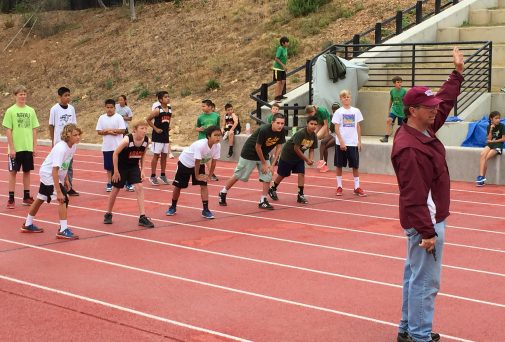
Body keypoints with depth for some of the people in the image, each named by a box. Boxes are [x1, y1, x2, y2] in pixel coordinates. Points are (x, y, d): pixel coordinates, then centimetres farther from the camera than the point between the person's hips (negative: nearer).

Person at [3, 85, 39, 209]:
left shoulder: (31, 111, 5)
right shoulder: (10, 111, -5)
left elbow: (34, 130, 8)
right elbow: (8, 130, -6)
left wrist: (35, 146, 3)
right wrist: (11, 148, -11)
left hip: (28, 147, 3)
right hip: (16, 148, -3)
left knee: (27, 171, 9)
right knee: (13, 172, 1)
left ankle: (26, 197, 18)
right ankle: (11, 199, 5)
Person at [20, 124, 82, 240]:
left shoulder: (73, 146, -6)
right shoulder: (61, 148, -31)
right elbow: (55, 171, -34)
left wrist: (66, 180, 12)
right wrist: (58, 192, -36)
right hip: (48, 174, -9)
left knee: (40, 199, 21)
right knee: (63, 199, -18)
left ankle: (28, 225, 36)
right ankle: (63, 230, -15)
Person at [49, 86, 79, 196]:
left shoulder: (71, 108, 4)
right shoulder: (54, 109, -8)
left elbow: (74, 124, 10)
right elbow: (51, 125, -3)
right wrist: (52, 141, -5)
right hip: (59, 142, -4)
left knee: (69, 165, 9)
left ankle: (69, 188, 15)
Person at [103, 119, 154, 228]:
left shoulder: (146, 141, -14)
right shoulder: (127, 140, -29)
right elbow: (115, 154, -19)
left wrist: (142, 170, 0)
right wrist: (116, 171, -17)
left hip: (134, 166, 4)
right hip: (121, 166, -4)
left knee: (139, 188, -10)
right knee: (116, 190, 9)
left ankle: (142, 217, -8)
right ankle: (108, 214, 28)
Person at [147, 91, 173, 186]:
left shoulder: (169, 109, 5)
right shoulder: (157, 110, -14)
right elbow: (148, 119, -12)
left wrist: (168, 127, 8)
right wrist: (155, 128, -14)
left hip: (166, 135, 6)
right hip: (157, 136, -6)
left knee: (164, 155, 11)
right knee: (156, 155, -2)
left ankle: (163, 175, 20)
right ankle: (153, 176, 5)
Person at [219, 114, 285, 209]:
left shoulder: (281, 131, -13)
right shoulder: (264, 130, -31)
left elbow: (278, 147, -3)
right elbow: (257, 147, -23)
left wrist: (273, 165, -7)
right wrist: (264, 164, -14)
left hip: (263, 155, 6)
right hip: (250, 152, -6)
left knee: (268, 177, -5)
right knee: (238, 175, 3)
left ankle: (263, 201, 5)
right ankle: (222, 193, 21)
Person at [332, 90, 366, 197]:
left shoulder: (356, 111, 6)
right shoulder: (338, 112, -2)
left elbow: (358, 127, 11)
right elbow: (336, 128, -5)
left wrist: (359, 141, 6)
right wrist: (341, 141, -13)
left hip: (353, 143, 2)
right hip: (341, 143, -2)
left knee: (355, 165, 4)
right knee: (339, 165, 5)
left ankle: (357, 187, 11)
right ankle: (339, 187, 15)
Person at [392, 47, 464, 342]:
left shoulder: (426, 130, 4)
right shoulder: (409, 148, -25)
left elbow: (446, 102, 22)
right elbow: (414, 196, -26)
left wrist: (458, 73, 21)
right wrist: (427, 233, -25)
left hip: (429, 219, 11)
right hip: (425, 222, -11)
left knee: (416, 276, 19)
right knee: (426, 281, -1)